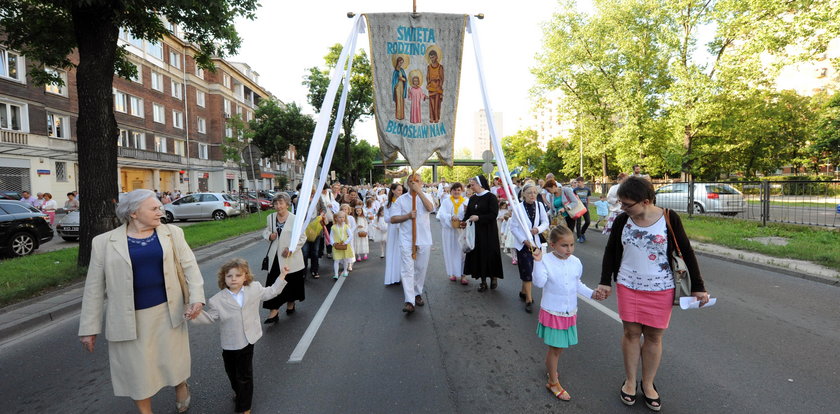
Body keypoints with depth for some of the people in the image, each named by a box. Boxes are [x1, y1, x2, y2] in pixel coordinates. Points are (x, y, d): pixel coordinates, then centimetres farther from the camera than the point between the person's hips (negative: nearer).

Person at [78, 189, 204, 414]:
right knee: (138, 370, 11)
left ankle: (181, 386, 46)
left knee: (174, 359, 14)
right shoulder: (104, 242, -4)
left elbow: (189, 266, -3)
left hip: (168, 311, 1)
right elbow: (94, 287, 0)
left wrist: (197, 298, -17)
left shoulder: (172, 233, -1)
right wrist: (89, 327, 1)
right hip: (130, 318, -1)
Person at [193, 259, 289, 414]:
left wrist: (281, 276, 8)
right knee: (232, 373, 20)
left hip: (247, 341, -1)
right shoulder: (218, 300, -11)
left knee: (244, 375, 5)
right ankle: (238, 392, 50)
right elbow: (210, 317, -3)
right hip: (229, 344, 1)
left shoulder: (255, 289, -6)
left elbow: (270, 292, 9)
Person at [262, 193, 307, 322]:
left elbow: (302, 237, -10)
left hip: (291, 257, -3)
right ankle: (273, 312, 5)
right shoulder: (270, 217, 2)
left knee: (292, 282, 14)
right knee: (273, 284, -2)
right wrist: (269, 235, -6)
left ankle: (291, 303, 39)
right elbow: (266, 230, 18)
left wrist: (291, 248, -21)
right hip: (275, 257, 3)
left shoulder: (295, 219, -14)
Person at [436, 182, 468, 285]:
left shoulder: (465, 201, 7)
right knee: (450, 252, 5)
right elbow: (442, 214, -6)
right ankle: (452, 273, 16)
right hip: (448, 230, 0)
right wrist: (451, 217, -23)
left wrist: (466, 211, -22)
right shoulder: (446, 201, 6)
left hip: (461, 229, 0)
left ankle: (462, 275, 0)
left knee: (461, 251, -4)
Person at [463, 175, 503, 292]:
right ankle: (483, 281, 15)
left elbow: (494, 214, -15)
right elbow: (468, 213, 12)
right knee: (478, 254, 5)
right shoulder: (472, 198, 10)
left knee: (490, 254, 0)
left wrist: (478, 218, -22)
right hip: (475, 231, 5)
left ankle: (494, 277, 22)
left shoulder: (491, 197, -8)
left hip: (488, 232, -5)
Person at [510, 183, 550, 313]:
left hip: (536, 243, 4)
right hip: (522, 244, -4)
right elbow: (513, 228, -10)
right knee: (527, 271, -3)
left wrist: (538, 229, -15)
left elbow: (546, 222, 5)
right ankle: (528, 300, 7)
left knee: (532, 270, 12)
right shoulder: (518, 208, -14)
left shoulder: (539, 205, -3)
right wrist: (525, 241, -16)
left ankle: (523, 292, 33)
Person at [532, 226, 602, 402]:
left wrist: (591, 293, 7)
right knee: (555, 347, 4)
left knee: (560, 346, 17)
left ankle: (549, 366, 45)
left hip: (570, 312, 5)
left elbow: (577, 284, 14)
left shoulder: (575, 262, 0)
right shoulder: (546, 261, -17)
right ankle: (553, 383, 21)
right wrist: (537, 262, -36)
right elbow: (539, 282, -29)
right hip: (552, 312, -5)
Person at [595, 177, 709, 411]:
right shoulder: (622, 220, -6)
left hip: (660, 289, -1)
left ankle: (648, 384, 28)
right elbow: (610, 251, 3)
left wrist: (698, 286, -4)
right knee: (631, 332, 9)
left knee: (654, 336, 9)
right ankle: (630, 381, 27)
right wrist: (605, 282, -2)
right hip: (628, 286, 1)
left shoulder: (669, 218, -11)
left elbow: (686, 252, -4)